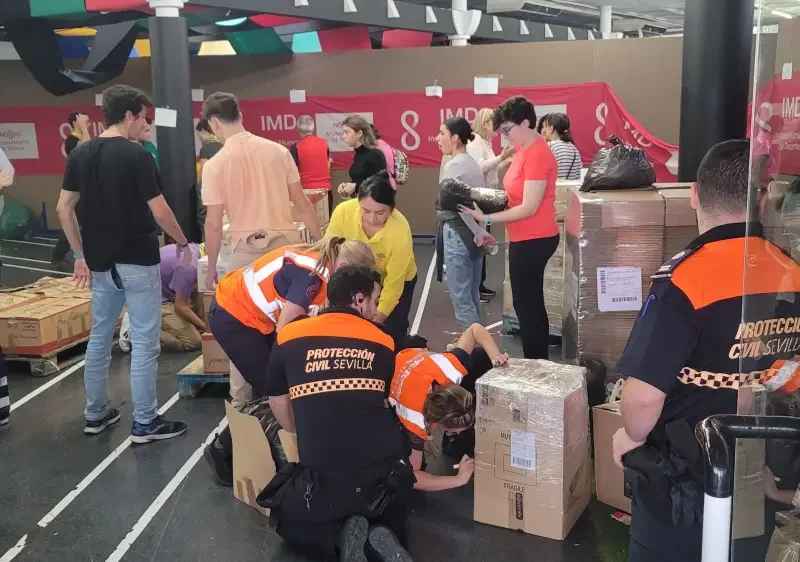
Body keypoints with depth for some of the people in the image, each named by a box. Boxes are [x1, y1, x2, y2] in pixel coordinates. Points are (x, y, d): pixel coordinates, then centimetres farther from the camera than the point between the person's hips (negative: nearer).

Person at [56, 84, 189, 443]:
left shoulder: (80, 154, 5)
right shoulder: (136, 155, -15)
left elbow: (63, 209, 6)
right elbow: (159, 212, -16)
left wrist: (80, 255, 13)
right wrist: (183, 243, 1)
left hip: (100, 262, 7)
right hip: (137, 262, -7)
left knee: (99, 338, 17)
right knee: (144, 342, 1)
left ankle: (95, 414, 27)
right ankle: (144, 423, 8)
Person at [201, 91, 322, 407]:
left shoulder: (215, 165, -7)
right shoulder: (278, 151, 0)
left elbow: (214, 223, -6)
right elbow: (302, 203, 4)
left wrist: (211, 268, 5)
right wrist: (321, 241, 14)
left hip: (246, 250, -2)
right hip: (287, 244, 2)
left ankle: (242, 400, 20)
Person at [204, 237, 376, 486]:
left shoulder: (318, 260, 2)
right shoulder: (313, 275, -26)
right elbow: (284, 329, -23)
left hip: (244, 310, 9)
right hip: (232, 317, -9)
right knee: (272, 390, -2)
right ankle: (221, 450, 11)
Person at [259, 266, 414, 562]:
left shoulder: (289, 336, 1)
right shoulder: (383, 343, 3)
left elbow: (279, 405, 12)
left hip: (324, 479, -2)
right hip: (387, 473, 2)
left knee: (284, 515, 30)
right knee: (387, 514, 35)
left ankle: (341, 535, 4)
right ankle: (381, 534, 3)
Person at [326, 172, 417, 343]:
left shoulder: (400, 232, -37)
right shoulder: (343, 212, -32)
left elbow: (392, 287, -28)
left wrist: (376, 321, -29)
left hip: (397, 281, -2)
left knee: (390, 334, -9)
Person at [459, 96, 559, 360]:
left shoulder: (537, 155, -20)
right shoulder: (524, 149, 9)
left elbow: (529, 208, -21)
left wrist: (486, 219, -18)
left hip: (534, 240, -10)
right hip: (526, 238, 10)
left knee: (527, 305, -1)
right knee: (530, 303, 16)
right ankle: (537, 362, 27)